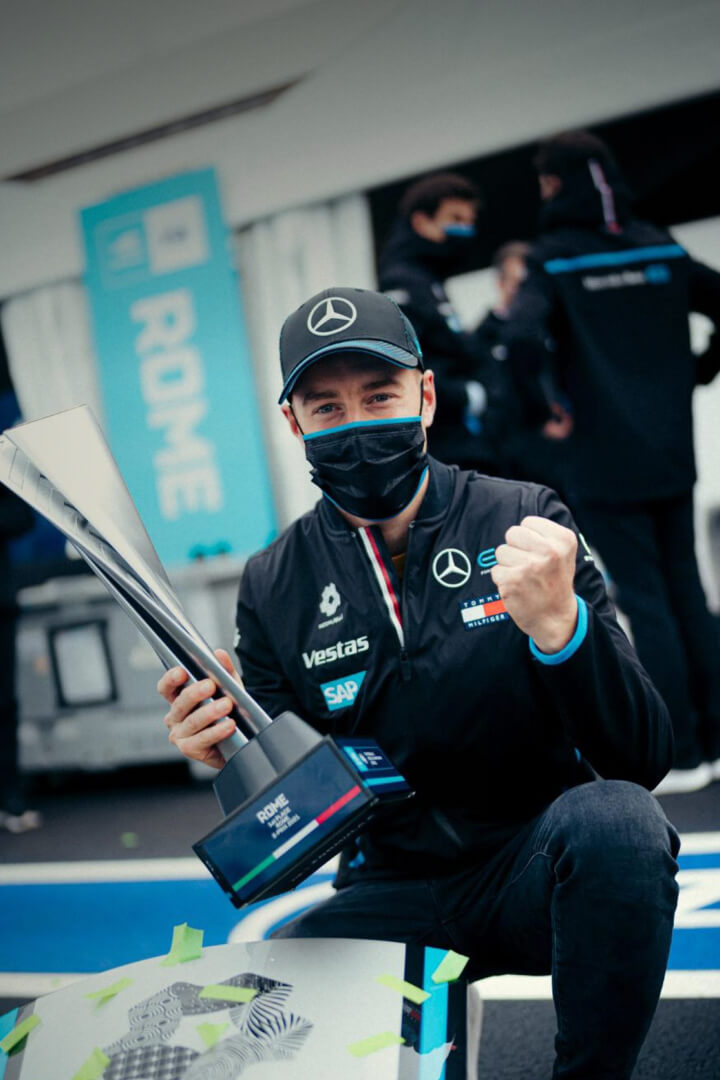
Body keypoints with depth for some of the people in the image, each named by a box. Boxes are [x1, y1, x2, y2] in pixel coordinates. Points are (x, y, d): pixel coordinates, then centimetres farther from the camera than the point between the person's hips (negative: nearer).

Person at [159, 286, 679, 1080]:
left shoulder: (520, 522, -6)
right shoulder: (272, 589, 0)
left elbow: (644, 760, -13)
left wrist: (560, 622, -31)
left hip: (537, 867, -1)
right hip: (395, 890, 2)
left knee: (613, 819, -33)